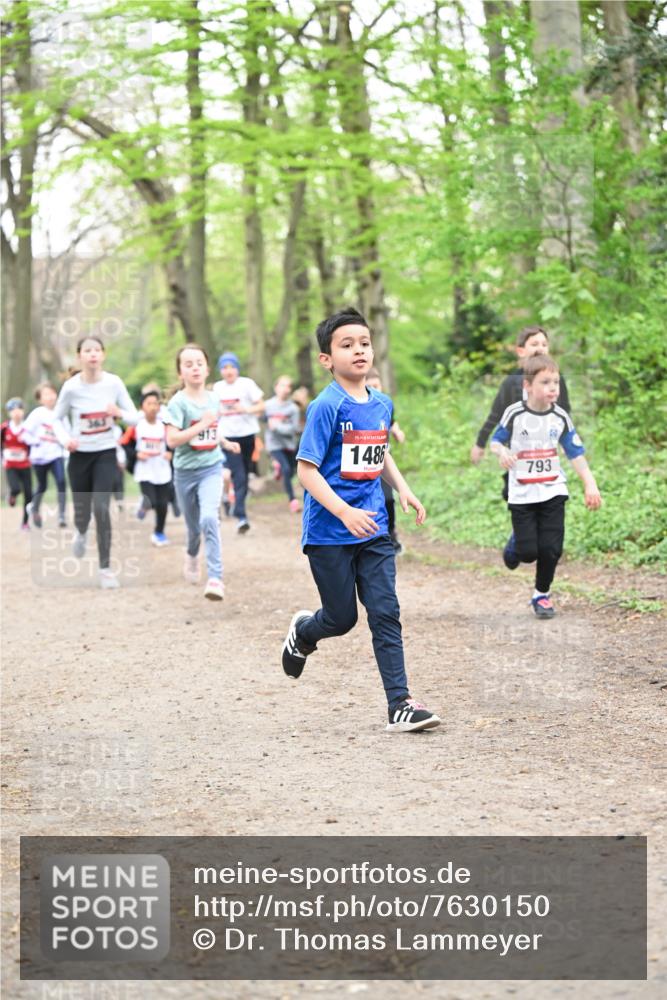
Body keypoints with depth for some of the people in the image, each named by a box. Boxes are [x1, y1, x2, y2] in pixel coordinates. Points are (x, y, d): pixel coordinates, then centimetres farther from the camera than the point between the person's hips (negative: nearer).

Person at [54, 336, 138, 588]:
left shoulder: (114, 383, -9)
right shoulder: (71, 387, -11)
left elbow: (134, 417, -3)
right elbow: (56, 420, 1)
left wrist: (119, 413, -25)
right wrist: (65, 439, -19)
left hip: (106, 454, -1)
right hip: (80, 455, 1)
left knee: (101, 508, -17)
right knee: (82, 511, 8)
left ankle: (105, 568, -7)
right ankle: (81, 533, 48)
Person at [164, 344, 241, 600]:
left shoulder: (213, 399, 3)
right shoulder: (178, 402, -13)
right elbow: (172, 440, -22)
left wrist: (226, 443, 14)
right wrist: (201, 425, -24)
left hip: (211, 468, 1)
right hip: (186, 471, -1)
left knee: (209, 518, -22)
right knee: (193, 526, 13)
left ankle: (215, 578, -24)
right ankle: (192, 556, 49)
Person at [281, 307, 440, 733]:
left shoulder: (382, 404, 7)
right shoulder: (327, 407, -13)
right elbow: (307, 470, -17)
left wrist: (403, 488, 10)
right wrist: (345, 513, -26)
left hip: (373, 529, 5)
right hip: (329, 534, -5)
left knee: (386, 612, -3)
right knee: (343, 618, 6)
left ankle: (400, 704, -2)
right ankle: (304, 631, 41)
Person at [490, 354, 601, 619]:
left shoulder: (560, 417, -2)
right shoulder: (515, 414, -9)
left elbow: (575, 453, 4)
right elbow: (495, 441, 2)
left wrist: (589, 484, -3)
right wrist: (502, 451, -21)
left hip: (553, 492, 2)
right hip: (522, 495, -2)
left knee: (551, 549, -3)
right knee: (528, 552, -5)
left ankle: (542, 594, 19)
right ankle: (515, 543, 32)